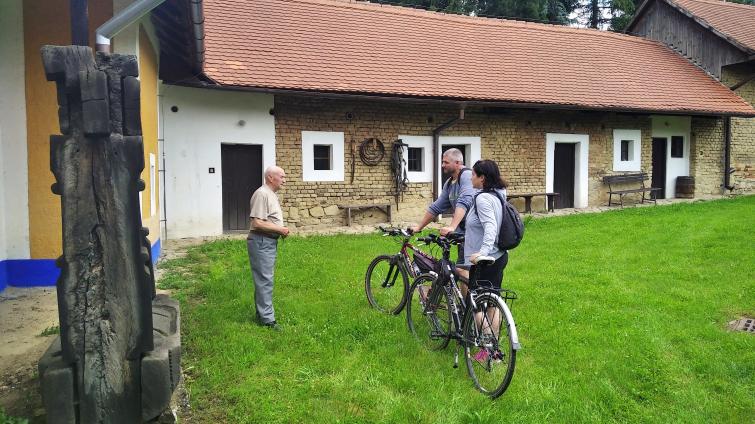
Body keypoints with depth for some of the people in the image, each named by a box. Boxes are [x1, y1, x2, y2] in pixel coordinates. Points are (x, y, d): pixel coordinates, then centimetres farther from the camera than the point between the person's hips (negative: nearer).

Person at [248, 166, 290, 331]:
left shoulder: (272, 194, 16)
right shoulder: (262, 194, -17)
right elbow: (257, 222, -24)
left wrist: (281, 230, 9)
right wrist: (279, 229, -17)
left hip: (270, 241, 10)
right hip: (261, 242, -10)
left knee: (264, 279, 16)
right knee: (264, 280, -7)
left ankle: (262, 313, 26)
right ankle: (267, 319, -3)